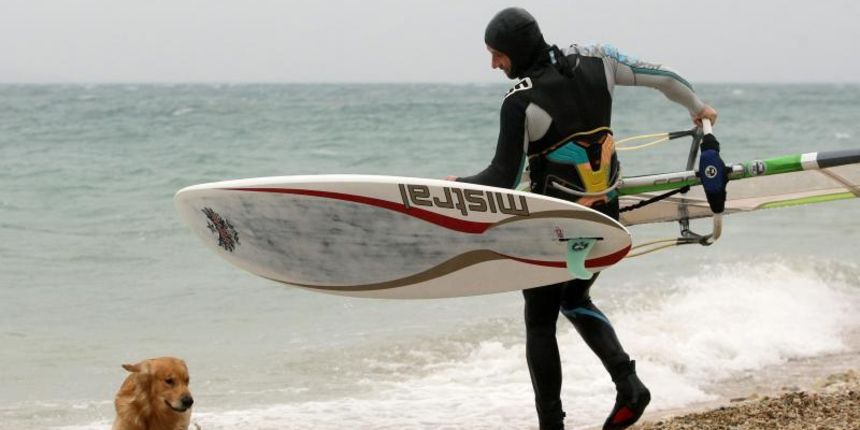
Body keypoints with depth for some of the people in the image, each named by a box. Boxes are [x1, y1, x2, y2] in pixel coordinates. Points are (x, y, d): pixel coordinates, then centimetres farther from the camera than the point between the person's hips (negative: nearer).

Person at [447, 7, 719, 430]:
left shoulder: (521, 102, -20)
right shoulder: (594, 60, -3)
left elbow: (503, 180, -16)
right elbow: (663, 78, 8)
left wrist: (458, 185, 2)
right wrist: (697, 106, 27)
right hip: (605, 218, 7)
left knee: (539, 322, 8)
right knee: (574, 300, 26)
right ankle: (628, 384, 8)